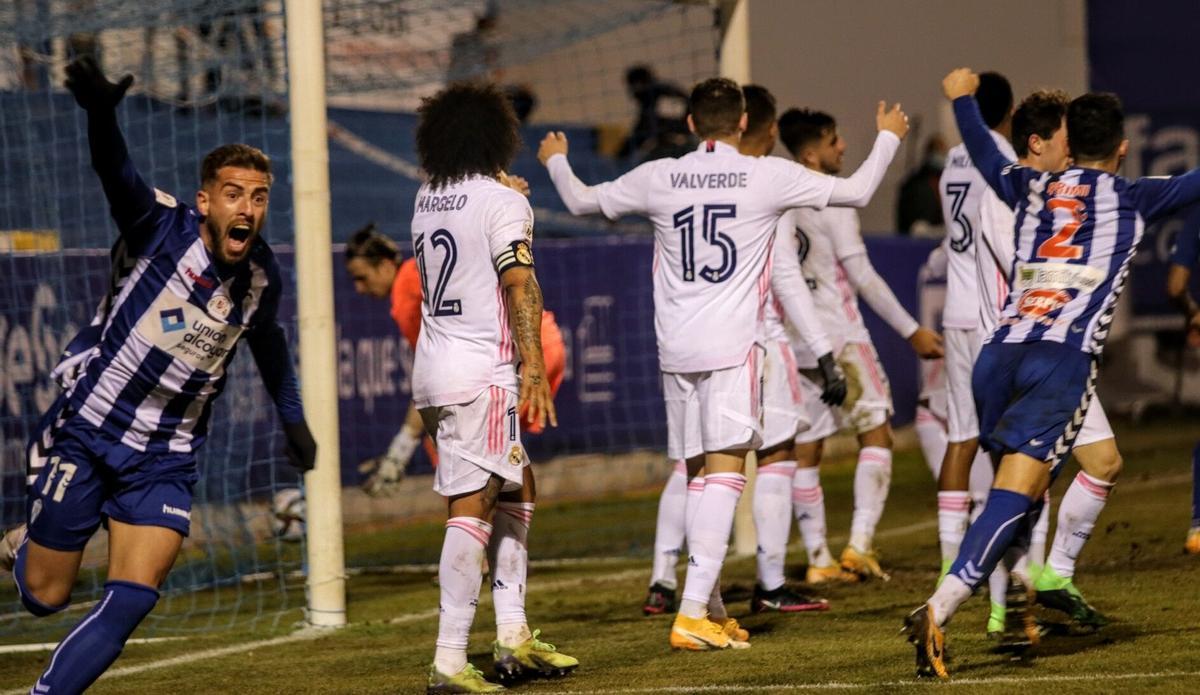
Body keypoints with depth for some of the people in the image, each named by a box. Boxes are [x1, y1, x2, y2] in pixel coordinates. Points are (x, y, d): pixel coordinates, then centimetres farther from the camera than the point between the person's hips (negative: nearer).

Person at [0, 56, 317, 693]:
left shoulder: (262, 277, -1)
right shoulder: (163, 228, -16)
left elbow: (266, 339, 22)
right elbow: (115, 173, -37)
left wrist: (292, 418, 32)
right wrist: (101, 112, -58)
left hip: (164, 461, 3)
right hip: (87, 432, -3)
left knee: (131, 601, -14)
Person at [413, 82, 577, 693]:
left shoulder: (427, 201, 13)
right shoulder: (503, 203, -9)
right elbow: (519, 286, -17)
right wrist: (534, 367, -20)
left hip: (433, 368, 8)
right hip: (481, 373, -8)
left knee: (516, 489, 18)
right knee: (472, 509, -10)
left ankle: (513, 637, 15)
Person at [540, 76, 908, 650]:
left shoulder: (658, 178, 5)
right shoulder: (768, 176, -2)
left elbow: (582, 201, 18)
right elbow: (856, 192, 7)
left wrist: (556, 161, 39)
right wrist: (888, 137, 25)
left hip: (676, 349, 4)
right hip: (732, 345, -4)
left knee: (700, 478, 13)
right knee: (724, 477, -8)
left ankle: (713, 612, 19)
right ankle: (692, 612, -19)